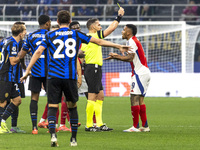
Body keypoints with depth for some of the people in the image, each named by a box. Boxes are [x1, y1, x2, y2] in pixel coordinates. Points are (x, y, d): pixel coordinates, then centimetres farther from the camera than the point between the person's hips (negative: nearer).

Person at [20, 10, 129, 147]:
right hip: (70, 76, 0)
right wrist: (119, 47, 19)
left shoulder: (50, 35, 9)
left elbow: (38, 52, 1)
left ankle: (53, 134, -22)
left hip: (53, 76, 0)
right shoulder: (77, 34, 9)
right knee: (72, 106, 14)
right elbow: (98, 41, 12)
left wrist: (28, 70, 5)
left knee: (52, 107, 0)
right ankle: (74, 138, 18)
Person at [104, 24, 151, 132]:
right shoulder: (134, 41, 20)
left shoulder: (132, 41, -11)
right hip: (144, 72, 10)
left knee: (134, 98, -10)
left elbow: (130, 58, -18)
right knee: (140, 100, 10)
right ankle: (145, 126, 10)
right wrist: (117, 56, 16)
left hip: (140, 74, -10)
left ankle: (136, 126, -11)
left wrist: (116, 57, -8)